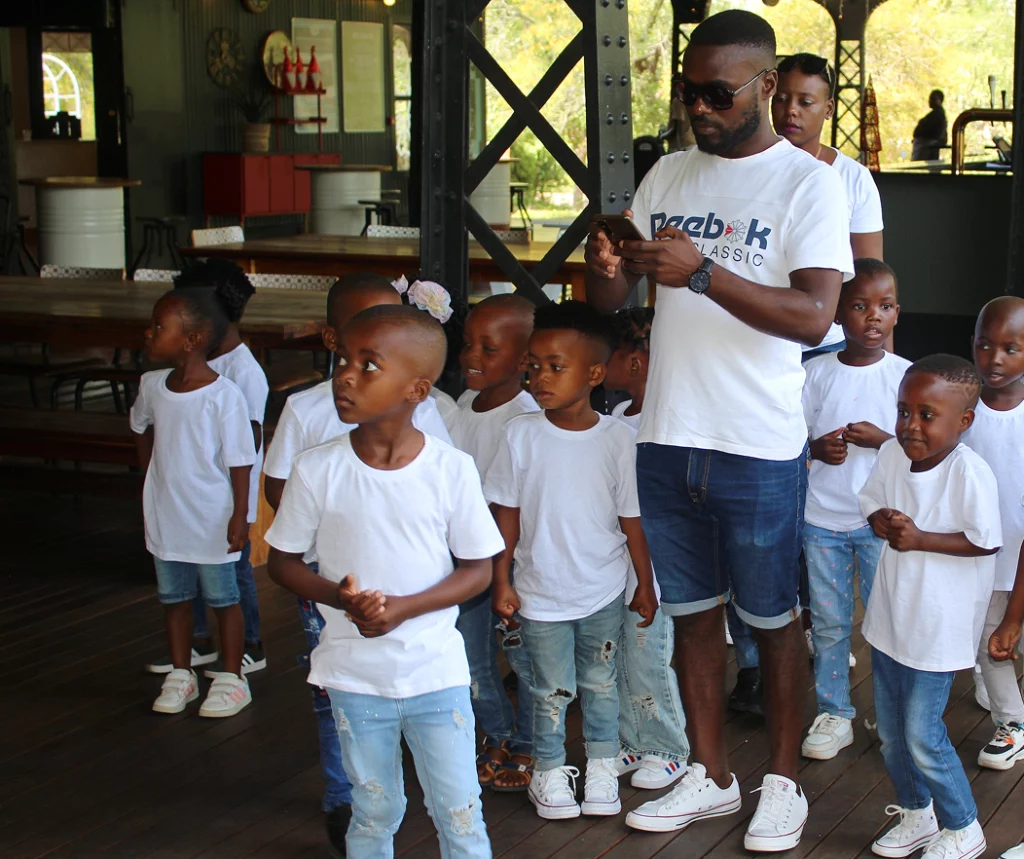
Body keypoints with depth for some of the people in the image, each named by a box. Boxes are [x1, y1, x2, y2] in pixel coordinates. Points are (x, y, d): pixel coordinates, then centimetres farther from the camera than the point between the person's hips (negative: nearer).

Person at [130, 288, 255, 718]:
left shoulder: (224, 395, -21)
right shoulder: (152, 386, -3)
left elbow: (240, 461, -16)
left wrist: (240, 516, -16)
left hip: (212, 521, -6)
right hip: (166, 517, 6)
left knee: (223, 598, 9)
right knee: (173, 597, 16)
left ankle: (231, 679, 22)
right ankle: (180, 675, 30)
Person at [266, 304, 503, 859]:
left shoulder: (451, 469, -10)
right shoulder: (317, 470, -8)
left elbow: (478, 568, -4)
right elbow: (282, 560, 1)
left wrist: (404, 606, -19)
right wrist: (338, 597, -18)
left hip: (436, 672, -1)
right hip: (353, 674, 1)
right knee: (374, 814, 15)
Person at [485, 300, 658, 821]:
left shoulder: (616, 437, -9)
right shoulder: (522, 434, -8)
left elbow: (631, 518, -2)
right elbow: (507, 514, -2)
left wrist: (646, 585, 2)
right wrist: (501, 581, -1)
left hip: (603, 589, 0)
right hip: (541, 590, 0)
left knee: (600, 683, 14)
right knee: (552, 690, 8)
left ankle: (602, 765, 31)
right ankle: (549, 770, 26)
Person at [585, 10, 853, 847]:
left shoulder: (808, 182, -7)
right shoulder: (668, 176, 8)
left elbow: (815, 316, -19)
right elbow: (611, 298, 9)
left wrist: (702, 273, -29)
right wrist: (604, 265, -15)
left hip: (760, 448, -5)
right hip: (667, 438, 5)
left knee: (772, 619, 9)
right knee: (693, 613, 14)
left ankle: (784, 781, 25)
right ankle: (711, 776, 28)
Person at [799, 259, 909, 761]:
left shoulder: (905, 375, -3)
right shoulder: (819, 372, 1)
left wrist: (881, 439, -17)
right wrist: (817, 447, -12)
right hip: (822, 518, 2)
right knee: (828, 621, 9)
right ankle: (833, 714, 21)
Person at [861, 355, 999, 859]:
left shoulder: (969, 472, -22)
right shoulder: (892, 454, -5)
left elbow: (986, 542, -18)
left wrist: (920, 538, -24)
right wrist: (883, 521, -14)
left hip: (937, 625, -6)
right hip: (890, 614, 7)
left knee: (922, 735, -2)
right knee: (890, 732, 16)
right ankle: (917, 817, 37)